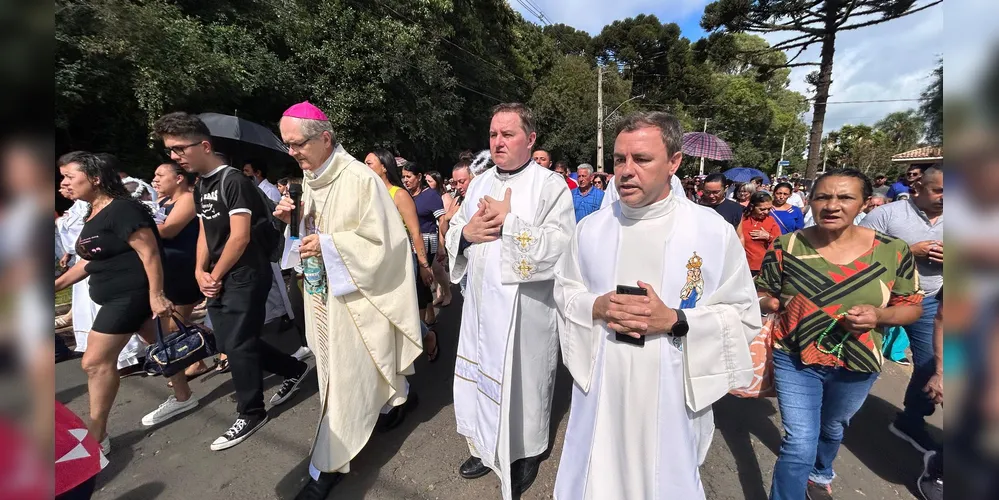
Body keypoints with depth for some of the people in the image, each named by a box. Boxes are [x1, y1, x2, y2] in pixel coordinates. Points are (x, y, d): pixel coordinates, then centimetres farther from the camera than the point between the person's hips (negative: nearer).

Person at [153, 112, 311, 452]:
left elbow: (240, 237, -19)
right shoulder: (200, 187, 13)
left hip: (245, 276, -9)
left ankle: (251, 414, 16)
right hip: (218, 278, 9)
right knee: (230, 343, 12)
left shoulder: (233, 181, -14)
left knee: (238, 345, -2)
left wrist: (215, 276, -10)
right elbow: (205, 233, 15)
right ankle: (295, 369, 29)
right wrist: (200, 272, 0)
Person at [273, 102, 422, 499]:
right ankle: (397, 397, 43)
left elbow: (385, 239, -19)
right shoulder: (308, 181, 7)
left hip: (354, 293, -8)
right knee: (335, 363, 20)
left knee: (347, 373, 2)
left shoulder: (360, 179, -17)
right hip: (322, 291, 8)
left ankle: (329, 463, 17)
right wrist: (291, 220, -3)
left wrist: (328, 245, -22)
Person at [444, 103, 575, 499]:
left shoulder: (552, 186, -10)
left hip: (525, 306, -5)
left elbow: (561, 247, -22)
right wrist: (466, 232, -10)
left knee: (522, 381, 10)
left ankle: (525, 453, 36)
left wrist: (509, 221, -21)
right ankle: (488, 447, 42)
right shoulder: (479, 183, 9)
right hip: (481, 302, 6)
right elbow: (452, 233, 13)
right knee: (483, 377, 18)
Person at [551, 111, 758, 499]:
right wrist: (596, 307, -15)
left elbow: (745, 317, -5)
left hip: (671, 395, -1)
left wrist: (675, 320, -21)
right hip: (600, 389, 2)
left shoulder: (715, 232, -10)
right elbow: (564, 291, 6)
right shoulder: (591, 228, -3)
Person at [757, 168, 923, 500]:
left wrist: (879, 315, -20)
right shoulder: (787, 247, -12)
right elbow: (762, 294, -2)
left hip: (857, 366, 3)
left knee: (833, 429, 28)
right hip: (795, 359, -3)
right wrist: (768, 303, -25)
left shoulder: (893, 251, -9)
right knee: (800, 444, -4)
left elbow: (912, 306, 1)